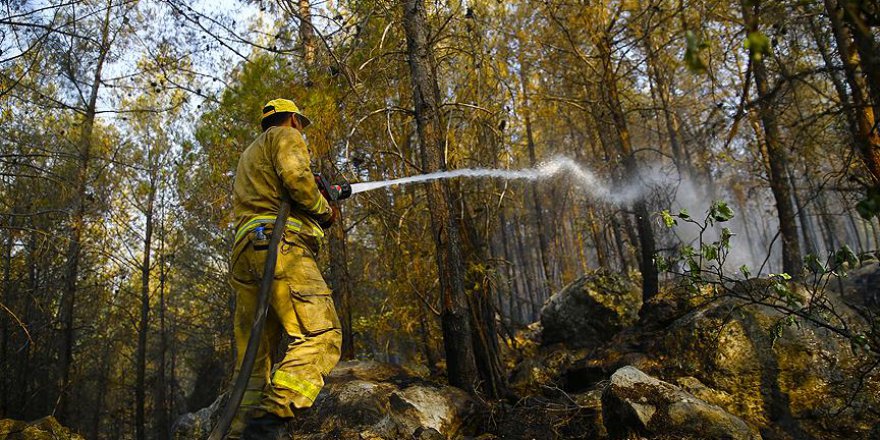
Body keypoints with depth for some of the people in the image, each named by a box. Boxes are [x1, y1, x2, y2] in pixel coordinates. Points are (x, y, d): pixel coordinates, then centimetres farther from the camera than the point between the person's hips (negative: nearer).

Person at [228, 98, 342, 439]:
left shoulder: (249, 155, 39)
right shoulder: (286, 136, 11)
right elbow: (295, 176, -9)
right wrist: (324, 209, 4)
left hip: (244, 251, 9)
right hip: (279, 244, -9)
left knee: (255, 355, 5)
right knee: (320, 335, -19)